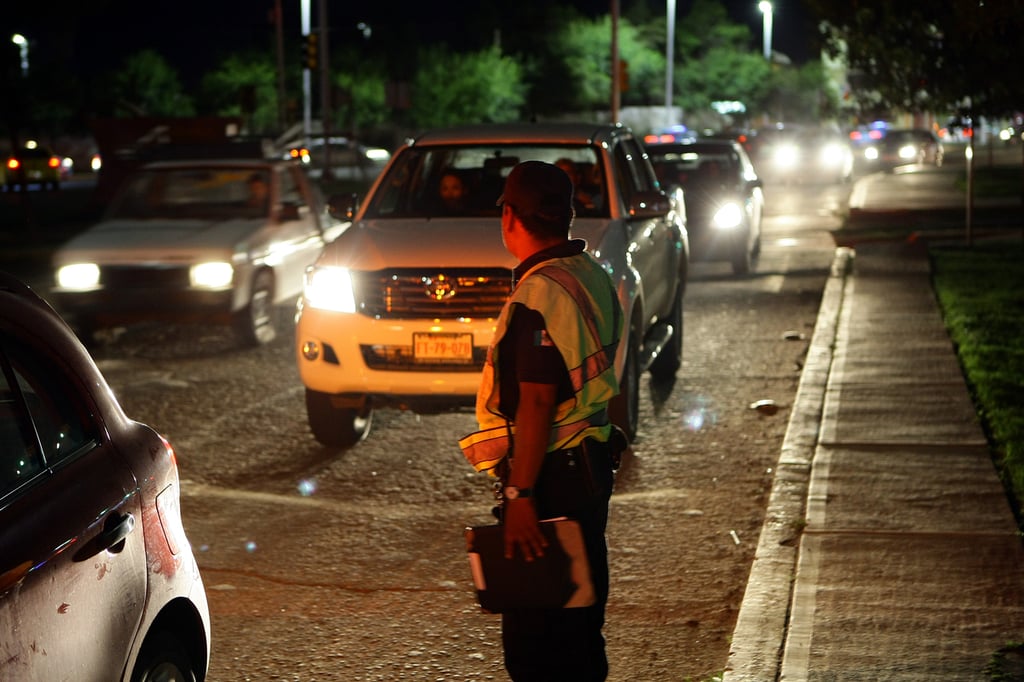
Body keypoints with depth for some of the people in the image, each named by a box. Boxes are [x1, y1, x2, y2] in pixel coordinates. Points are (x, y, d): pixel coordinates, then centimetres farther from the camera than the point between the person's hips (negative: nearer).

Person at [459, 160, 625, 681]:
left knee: (533, 637, -4)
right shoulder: (593, 276, 11)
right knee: (580, 620, 20)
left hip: (551, 476, -10)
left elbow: (537, 402, -23)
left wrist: (520, 494, -23)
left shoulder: (540, 294, -19)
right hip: (592, 463, 10)